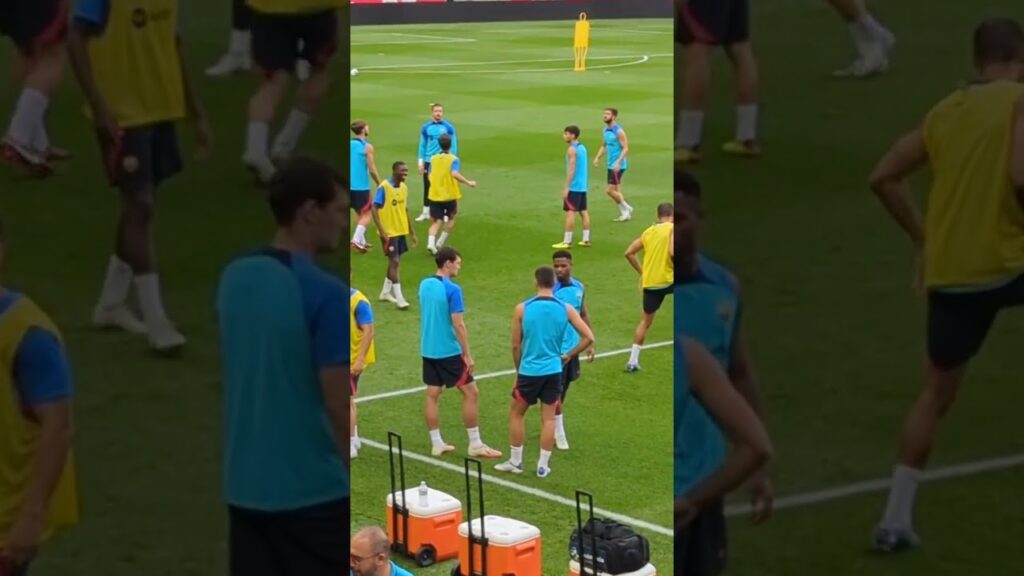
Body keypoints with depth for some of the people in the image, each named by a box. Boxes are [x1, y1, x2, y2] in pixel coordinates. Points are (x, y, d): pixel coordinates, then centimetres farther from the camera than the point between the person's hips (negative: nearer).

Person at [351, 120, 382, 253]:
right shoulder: (367, 147, -11)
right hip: (362, 186, -6)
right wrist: (379, 184, 1)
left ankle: (361, 241, 21)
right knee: (366, 214, 2)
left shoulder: (349, 144, 5)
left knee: (360, 213, 19)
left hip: (350, 186, 6)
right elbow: (372, 169, -12)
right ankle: (357, 239, -12)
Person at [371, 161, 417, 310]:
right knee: (394, 262, -9)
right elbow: (374, 209, -16)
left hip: (401, 231, 7)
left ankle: (386, 292, 30)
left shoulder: (404, 188, 6)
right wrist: (382, 231, -22)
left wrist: (412, 232, 17)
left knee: (395, 262, 15)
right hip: (389, 232, -7)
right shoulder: (384, 188, -16)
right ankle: (399, 298, -7)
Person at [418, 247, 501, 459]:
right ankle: (475, 445, 3)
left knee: (432, 395, 10)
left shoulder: (424, 285, 5)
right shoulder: (452, 289, -17)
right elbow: (458, 324, -18)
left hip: (428, 350, 7)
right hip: (449, 352, -7)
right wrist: (467, 355, -13)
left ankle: (436, 444, 14)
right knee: (471, 393, 1)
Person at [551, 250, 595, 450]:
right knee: (556, 393, -1)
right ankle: (559, 435, 8)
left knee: (563, 390, 15)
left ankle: (551, 428, 29)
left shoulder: (579, 288, 3)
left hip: (573, 347, 6)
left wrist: (589, 343, 13)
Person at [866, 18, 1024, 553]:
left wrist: (922, 237, 21)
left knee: (937, 393, 18)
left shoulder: (944, 111, 12)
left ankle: (896, 518, 15)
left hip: (948, 275, 6)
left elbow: (883, 177, 13)